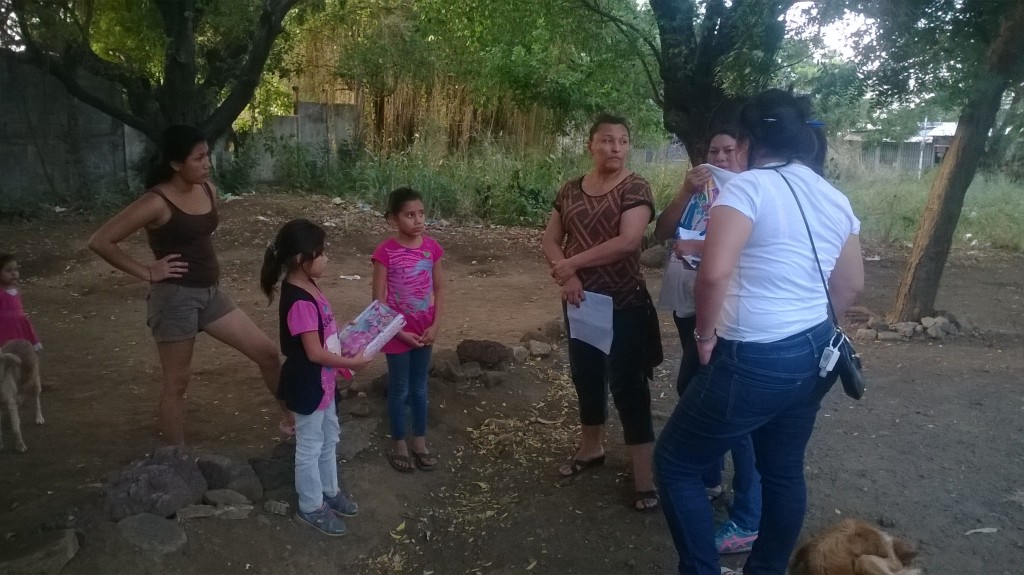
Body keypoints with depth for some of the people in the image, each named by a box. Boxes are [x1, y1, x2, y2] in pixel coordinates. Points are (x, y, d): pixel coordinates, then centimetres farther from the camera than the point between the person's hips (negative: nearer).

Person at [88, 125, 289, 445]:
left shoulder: (208, 191, 4)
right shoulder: (156, 203, -17)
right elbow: (100, 241, -17)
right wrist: (147, 272, -14)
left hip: (211, 293, 7)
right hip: (175, 297, -7)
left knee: (267, 352, 6)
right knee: (177, 382, 5)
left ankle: (292, 418, 25)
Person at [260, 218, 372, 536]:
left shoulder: (308, 287, 1)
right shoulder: (299, 302, -29)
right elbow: (315, 352, -26)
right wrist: (351, 362, -17)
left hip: (322, 381, 10)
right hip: (307, 385, -10)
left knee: (329, 437, 24)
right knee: (310, 446, 9)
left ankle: (329, 491, 42)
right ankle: (311, 507, 27)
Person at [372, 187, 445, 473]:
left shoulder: (431, 247, -4)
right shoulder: (385, 252, -16)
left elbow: (439, 289, 3)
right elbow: (379, 300, -13)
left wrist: (435, 326, -5)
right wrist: (400, 331, -14)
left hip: (424, 331, 4)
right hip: (398, 333, -4)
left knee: (420, 388, 17)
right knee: (399, 390, 10)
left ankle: (420, 443, 32)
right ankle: (399, 446, 27)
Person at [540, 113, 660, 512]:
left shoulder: (635, 188, -11)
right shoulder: (571, 190, 6)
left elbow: (627, 242, -23)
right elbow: (550, 240, 5)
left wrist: (571, 263, -17)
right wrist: (566, 274, -15)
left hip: (624, 303, -6)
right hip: (580, 300, 6)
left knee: (627, 383, -3)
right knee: (585, 375, 18)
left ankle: (645, 476, 6)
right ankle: (591, 448, 38)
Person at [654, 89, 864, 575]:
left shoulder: (748, 186, -15)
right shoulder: (836, 199, 8)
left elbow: (715, 272, -27)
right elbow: (850, 285, 17)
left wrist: (706, 333, -12)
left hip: (756, 360, -8)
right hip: (813, 355, 9)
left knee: (675, 462, 6)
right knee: (784, 470, 21)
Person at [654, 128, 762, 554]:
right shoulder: (699, 191, 10)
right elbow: (661, 233, 3)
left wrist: (701, 246, -25)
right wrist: (685, 193, -9)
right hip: (690, 307, 8)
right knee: (693, 389, 19)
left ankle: (747, 519, 3)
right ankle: (708, 478, 40)